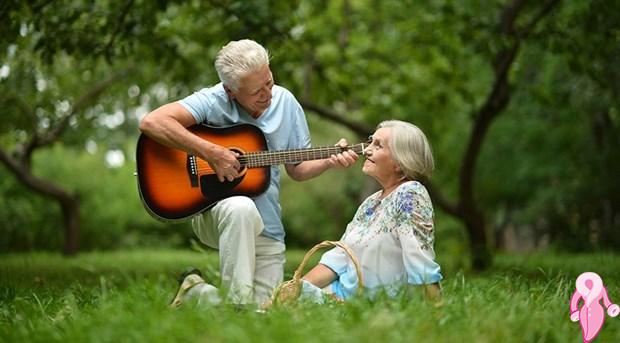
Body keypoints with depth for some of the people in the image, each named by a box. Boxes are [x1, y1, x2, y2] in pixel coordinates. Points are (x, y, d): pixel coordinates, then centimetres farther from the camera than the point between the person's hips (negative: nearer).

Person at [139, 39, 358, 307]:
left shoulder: (285, 102, 1)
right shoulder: (214, 101, -15)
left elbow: (297, 169, 11)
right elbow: (151, 123, -30)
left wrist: (329, 161, -9)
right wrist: (212, 153, -30)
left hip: (266, 228, 5)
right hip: (210, 212, -5)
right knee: (242, 208, -39)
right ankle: (237, 301, -25)